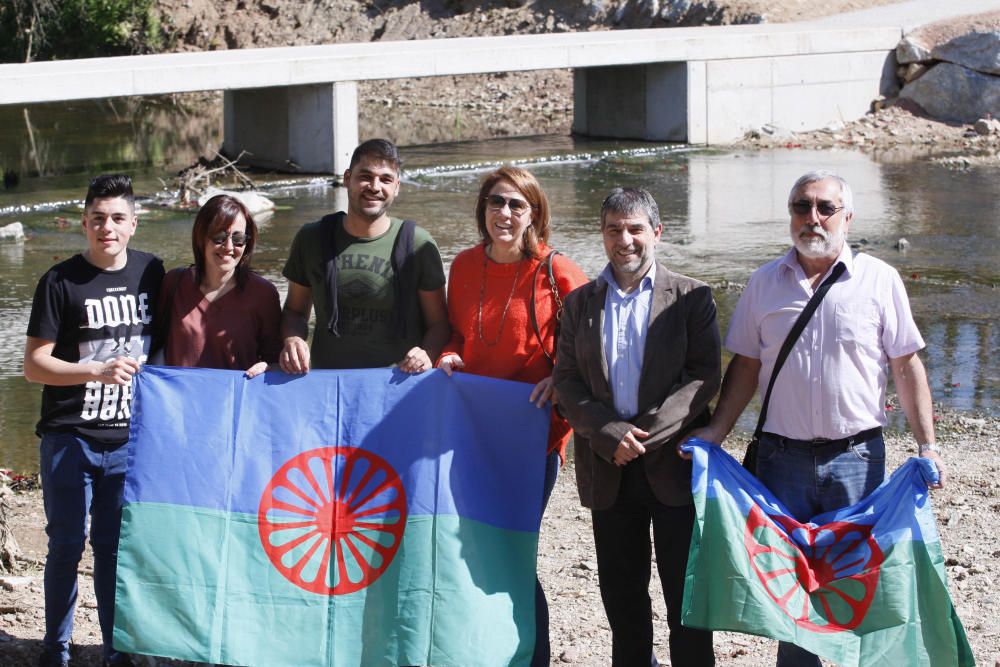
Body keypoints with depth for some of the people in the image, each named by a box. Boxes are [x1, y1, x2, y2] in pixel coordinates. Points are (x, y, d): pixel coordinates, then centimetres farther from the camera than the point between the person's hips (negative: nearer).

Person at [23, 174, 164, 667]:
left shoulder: (151, 272, 4)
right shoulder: (61, 281, -7)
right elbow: (34, 365, -9)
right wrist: (99, 372, -21)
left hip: (128, 439, 3)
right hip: (69, 439, -3)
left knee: (115, 547, 9)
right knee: (66, 545, 3)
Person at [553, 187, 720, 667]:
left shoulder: (691, 298, 0)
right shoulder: (580, 302, 9)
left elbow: (705, 376, -7)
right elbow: (567, 380, 3)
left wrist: (648, 434, -16)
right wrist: (611, 434, -13)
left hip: (673, 465, -3)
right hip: (608, 467, 3)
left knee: (686, 592, 1)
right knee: (621, 592, 11)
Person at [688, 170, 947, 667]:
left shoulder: (879, 280, 1)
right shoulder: (764, 283, 7)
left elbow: (906, 366, 2)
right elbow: (746, 367, 11)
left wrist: (927, 444, -5)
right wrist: (716, 432, 0)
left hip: (855, 456, -2)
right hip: (782, 455, 2)